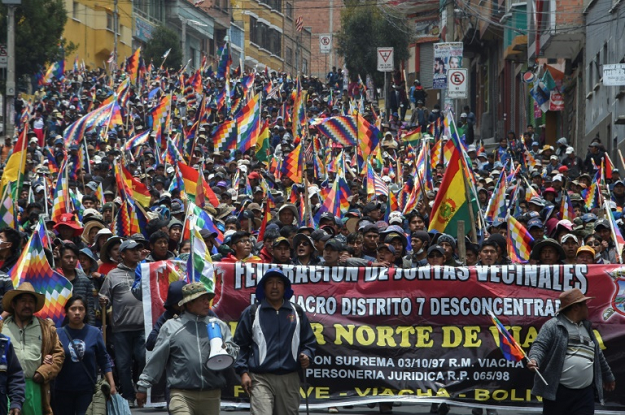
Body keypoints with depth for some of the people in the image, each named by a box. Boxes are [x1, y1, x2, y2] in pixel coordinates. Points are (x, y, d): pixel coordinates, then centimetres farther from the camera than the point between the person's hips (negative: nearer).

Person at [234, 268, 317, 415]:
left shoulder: (297, 313, 12)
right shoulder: (251, 313, 4)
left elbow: (309, 341, 19)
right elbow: (240, 345, 5)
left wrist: (306, 355, -2)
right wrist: (243, 372, -4)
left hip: (290, 380, 3)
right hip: (261, 379, -3)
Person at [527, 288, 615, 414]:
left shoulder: (587, 327, 20)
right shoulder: (553, 326, -2)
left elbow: (597, 355, 31)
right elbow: (539, 346, -11)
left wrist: (607, 376, 40)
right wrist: (534, 359, -32)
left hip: (585, 393, 6)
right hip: (557, 391, -6)